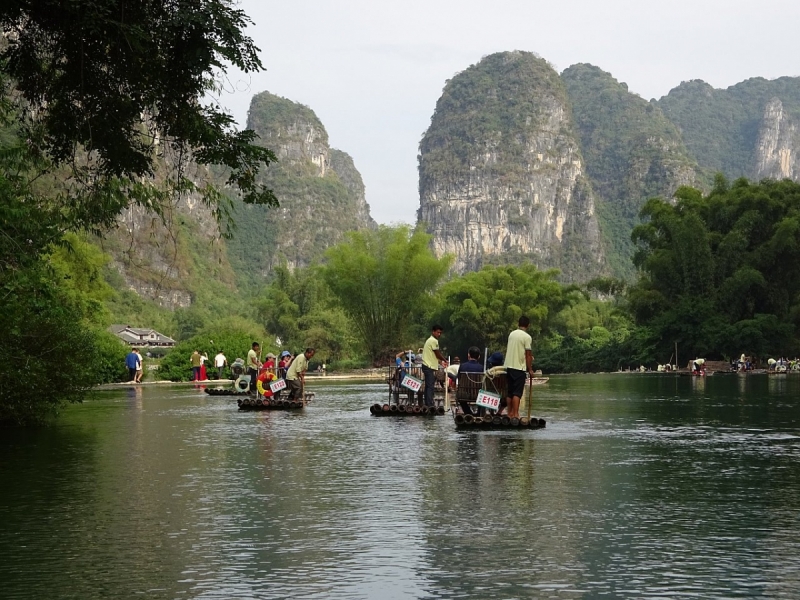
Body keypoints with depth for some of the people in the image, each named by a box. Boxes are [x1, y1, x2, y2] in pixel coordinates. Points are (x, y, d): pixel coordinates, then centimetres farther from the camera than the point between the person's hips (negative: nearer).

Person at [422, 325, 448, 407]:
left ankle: (427, 405, 16)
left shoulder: (430, 340, 20)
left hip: (427, 366, 11)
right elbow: (438, 354, -10)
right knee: (430, 386, -12)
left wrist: (441, 362, 14)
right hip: (430, 367, -11)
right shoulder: (434, 341, -13)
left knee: (428, 386, 12)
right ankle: (430, 405, -15)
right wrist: (445, 361, 6)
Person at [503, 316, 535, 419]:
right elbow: (528, 355, -11)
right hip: (519, 367, -6)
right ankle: (515, 414, -12)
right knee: (517, 392, -7)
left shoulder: (512, 334, 9)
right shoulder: (527, 337, -10)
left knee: (509, 391, 11)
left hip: (509, 366, 6)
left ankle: (510, 413, 15)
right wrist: (530, 370, -4)